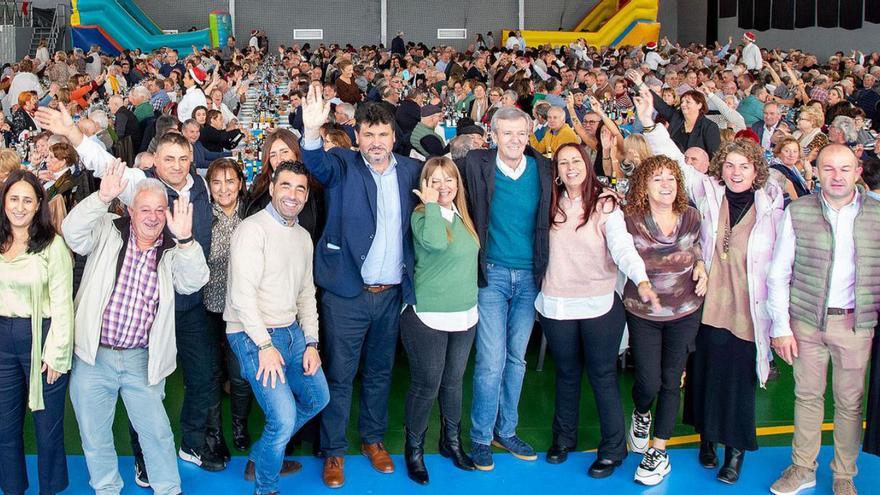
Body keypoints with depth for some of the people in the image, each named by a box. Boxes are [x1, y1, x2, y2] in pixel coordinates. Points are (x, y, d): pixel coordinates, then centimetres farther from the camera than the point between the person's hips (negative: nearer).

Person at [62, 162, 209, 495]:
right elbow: (74, 232, -19)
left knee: (157, 432, 9)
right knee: (95, 435, 13)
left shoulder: (173, 251, 0)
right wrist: (102, 198, -32)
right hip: (94, 356, 0)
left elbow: (194, 281, -17)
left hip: (142, 360, 0)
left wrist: (184, 240, -32)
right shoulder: (108, 232, -1)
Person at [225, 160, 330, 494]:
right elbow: (243, 294, -19)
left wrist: (311, 342, 6)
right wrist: (265, 345, -20)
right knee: (284, 417, -14)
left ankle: (262, 457, 34)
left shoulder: (303, 237, 12)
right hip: (253, 334, -8)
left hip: (291, 330, 9)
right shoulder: (253, 230, -14)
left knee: (317, 398, 17)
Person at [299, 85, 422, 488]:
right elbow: (317, 163, -25)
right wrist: (312, 130, -45)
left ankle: (373, 438, 35)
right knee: (340, 374, 5)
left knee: (380, 371, 18)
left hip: (392, 293, 3)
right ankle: (333, 451, 18)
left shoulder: (410, 171, 5)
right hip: (347, 292, -3)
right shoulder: (343, 166, -4)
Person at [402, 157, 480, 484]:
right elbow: (435, 243, -34)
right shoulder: (421, 216, -12)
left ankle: (451, 441, 36)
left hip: (465, 315, 6)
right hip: (428, 318, -6)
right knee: (426, 386, 3)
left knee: (453, 382, 18)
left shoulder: (462, 216, 7)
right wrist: (431, 204, -24)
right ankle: (414, 450, 21)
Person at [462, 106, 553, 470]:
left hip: (530, 276, 3)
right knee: (491, 361, -3)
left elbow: (549, 221, 9)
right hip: (492, 275, -3)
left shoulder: (543, 169, 2)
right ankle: (480, 437, 11)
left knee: (516, 358, 11)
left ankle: (506, 431, 25)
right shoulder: (477, 164, -6)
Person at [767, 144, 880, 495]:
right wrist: (781, 326, -3)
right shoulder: (798, 211, -2)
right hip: (806, 320, 0)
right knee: (807, 395, 12)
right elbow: (778, 274, 0)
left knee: (850, 401, 10)